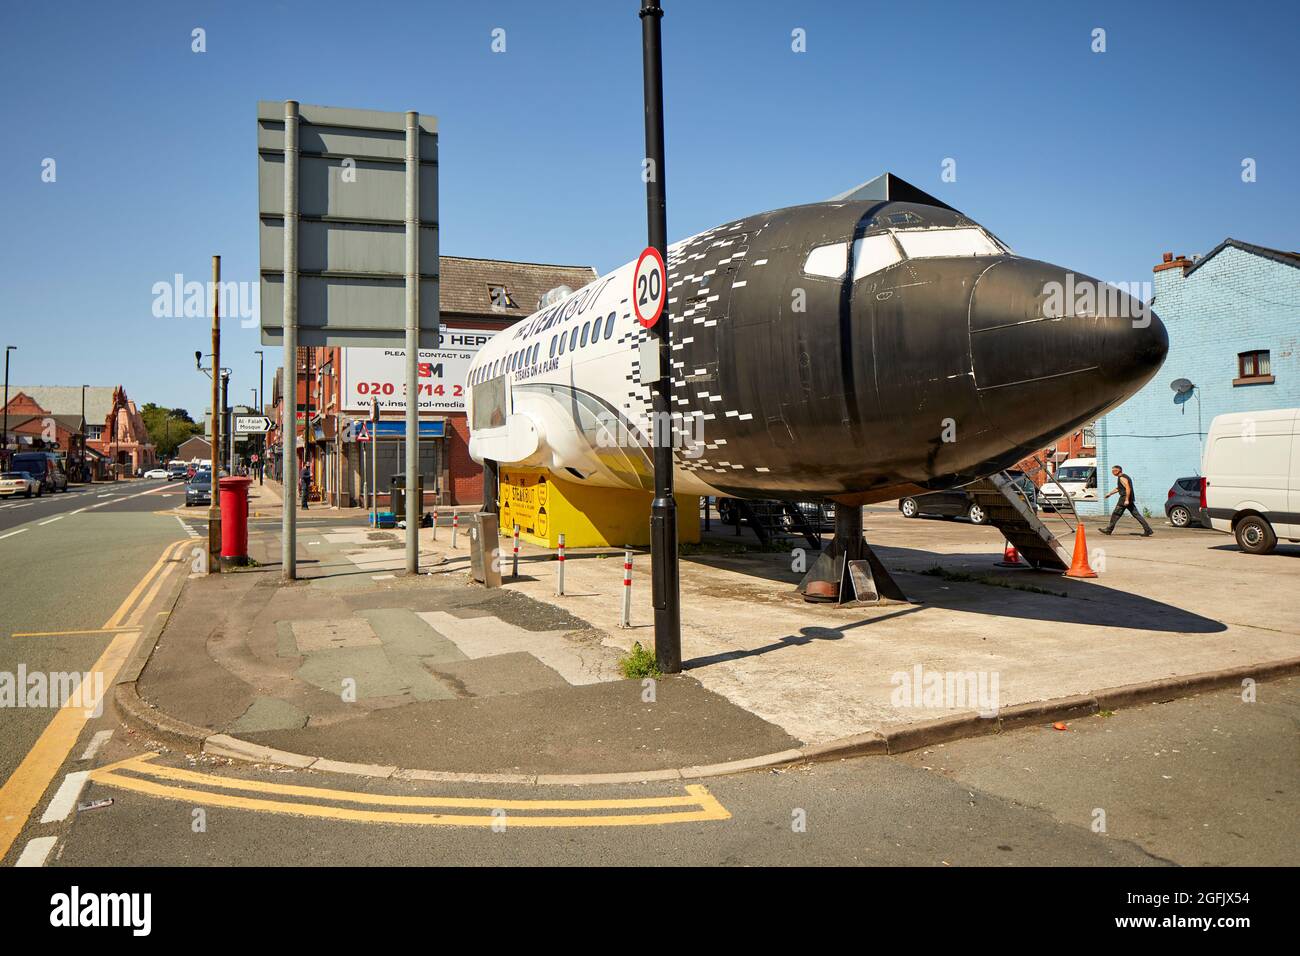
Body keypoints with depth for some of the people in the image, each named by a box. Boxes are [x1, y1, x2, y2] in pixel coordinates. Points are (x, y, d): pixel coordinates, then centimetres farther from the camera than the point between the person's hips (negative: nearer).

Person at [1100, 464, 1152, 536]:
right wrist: (1110, 493, 32)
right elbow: (1118, 488, 32)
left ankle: (1109, 530, 6)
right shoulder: (1123, 477, 20)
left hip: (1125, 498, -10)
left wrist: (1126, 500, -26)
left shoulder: (1122, 478, -13)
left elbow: (1128, 488, -23)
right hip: (1130, 499, 10)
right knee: (1136, 514, 6)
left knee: (1115, 514, -1)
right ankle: (1148, 530, 2)